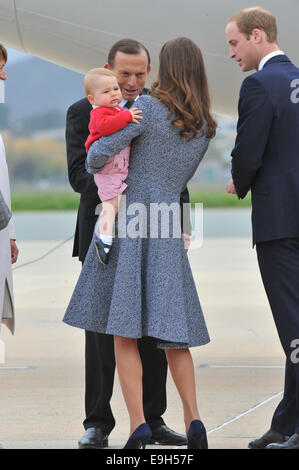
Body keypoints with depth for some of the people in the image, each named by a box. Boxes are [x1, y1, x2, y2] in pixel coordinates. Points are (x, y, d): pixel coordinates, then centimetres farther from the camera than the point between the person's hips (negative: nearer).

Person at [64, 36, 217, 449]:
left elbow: (100, 152, -13)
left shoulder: (149, 108, -9)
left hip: (126, 219, -4)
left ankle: (138, 423, -13)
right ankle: (193, 420, -2)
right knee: (171, 330, 10)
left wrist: (94, 167, 10)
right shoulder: (205, 127, 8)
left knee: (124, 330, -3)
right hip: (167, 228, 4)